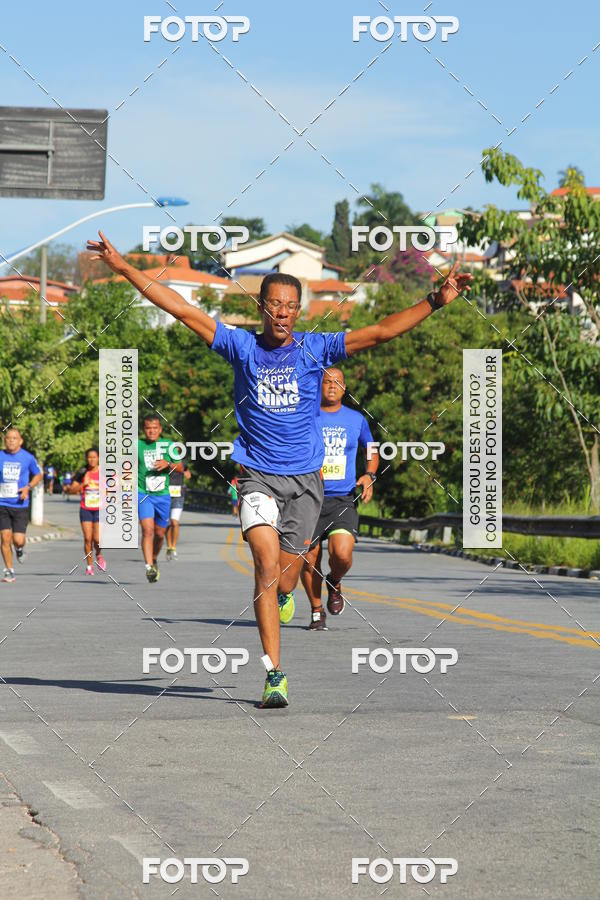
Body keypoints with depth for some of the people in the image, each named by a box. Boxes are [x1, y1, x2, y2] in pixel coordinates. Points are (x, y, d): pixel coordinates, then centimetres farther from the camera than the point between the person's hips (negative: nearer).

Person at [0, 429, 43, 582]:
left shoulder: (28, 457, 0)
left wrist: (28, 487, -5)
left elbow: (38, 475, 13)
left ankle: (20, 548, 31)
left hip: (20, 505, -1)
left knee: (18, 540, -7)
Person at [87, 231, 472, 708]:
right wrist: (124, 268, -4)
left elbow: (381, 332, -6)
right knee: (266, 563, -20)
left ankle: (285, 593, 45)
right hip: (258, 476, -1)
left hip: (305, 478, 1)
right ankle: (274, 674, -18)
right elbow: (184, 310, -1)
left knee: (283, 581, 4)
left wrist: (436, 301, -14)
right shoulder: (241, 346, 0)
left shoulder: (315, 348, -1)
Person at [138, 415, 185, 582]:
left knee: (160, 534, 12)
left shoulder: (168, 445, 3)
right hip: (143, 494, -3)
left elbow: (180, 468, 4)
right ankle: (149, 567, -25)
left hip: (163, 495, 3)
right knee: (148, 530, -20)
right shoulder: (137, 446, -2)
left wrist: (168, 464, -14)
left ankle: (154, 559, 39)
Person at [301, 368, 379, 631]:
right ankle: (317, 612, 23)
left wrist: (369, 475, 5)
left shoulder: (356, 420, 9)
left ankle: (334, 583, 14)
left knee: (342, 554, -20)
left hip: (343, 500, 0)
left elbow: (372, 451, 24)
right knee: (309, 559, 0)